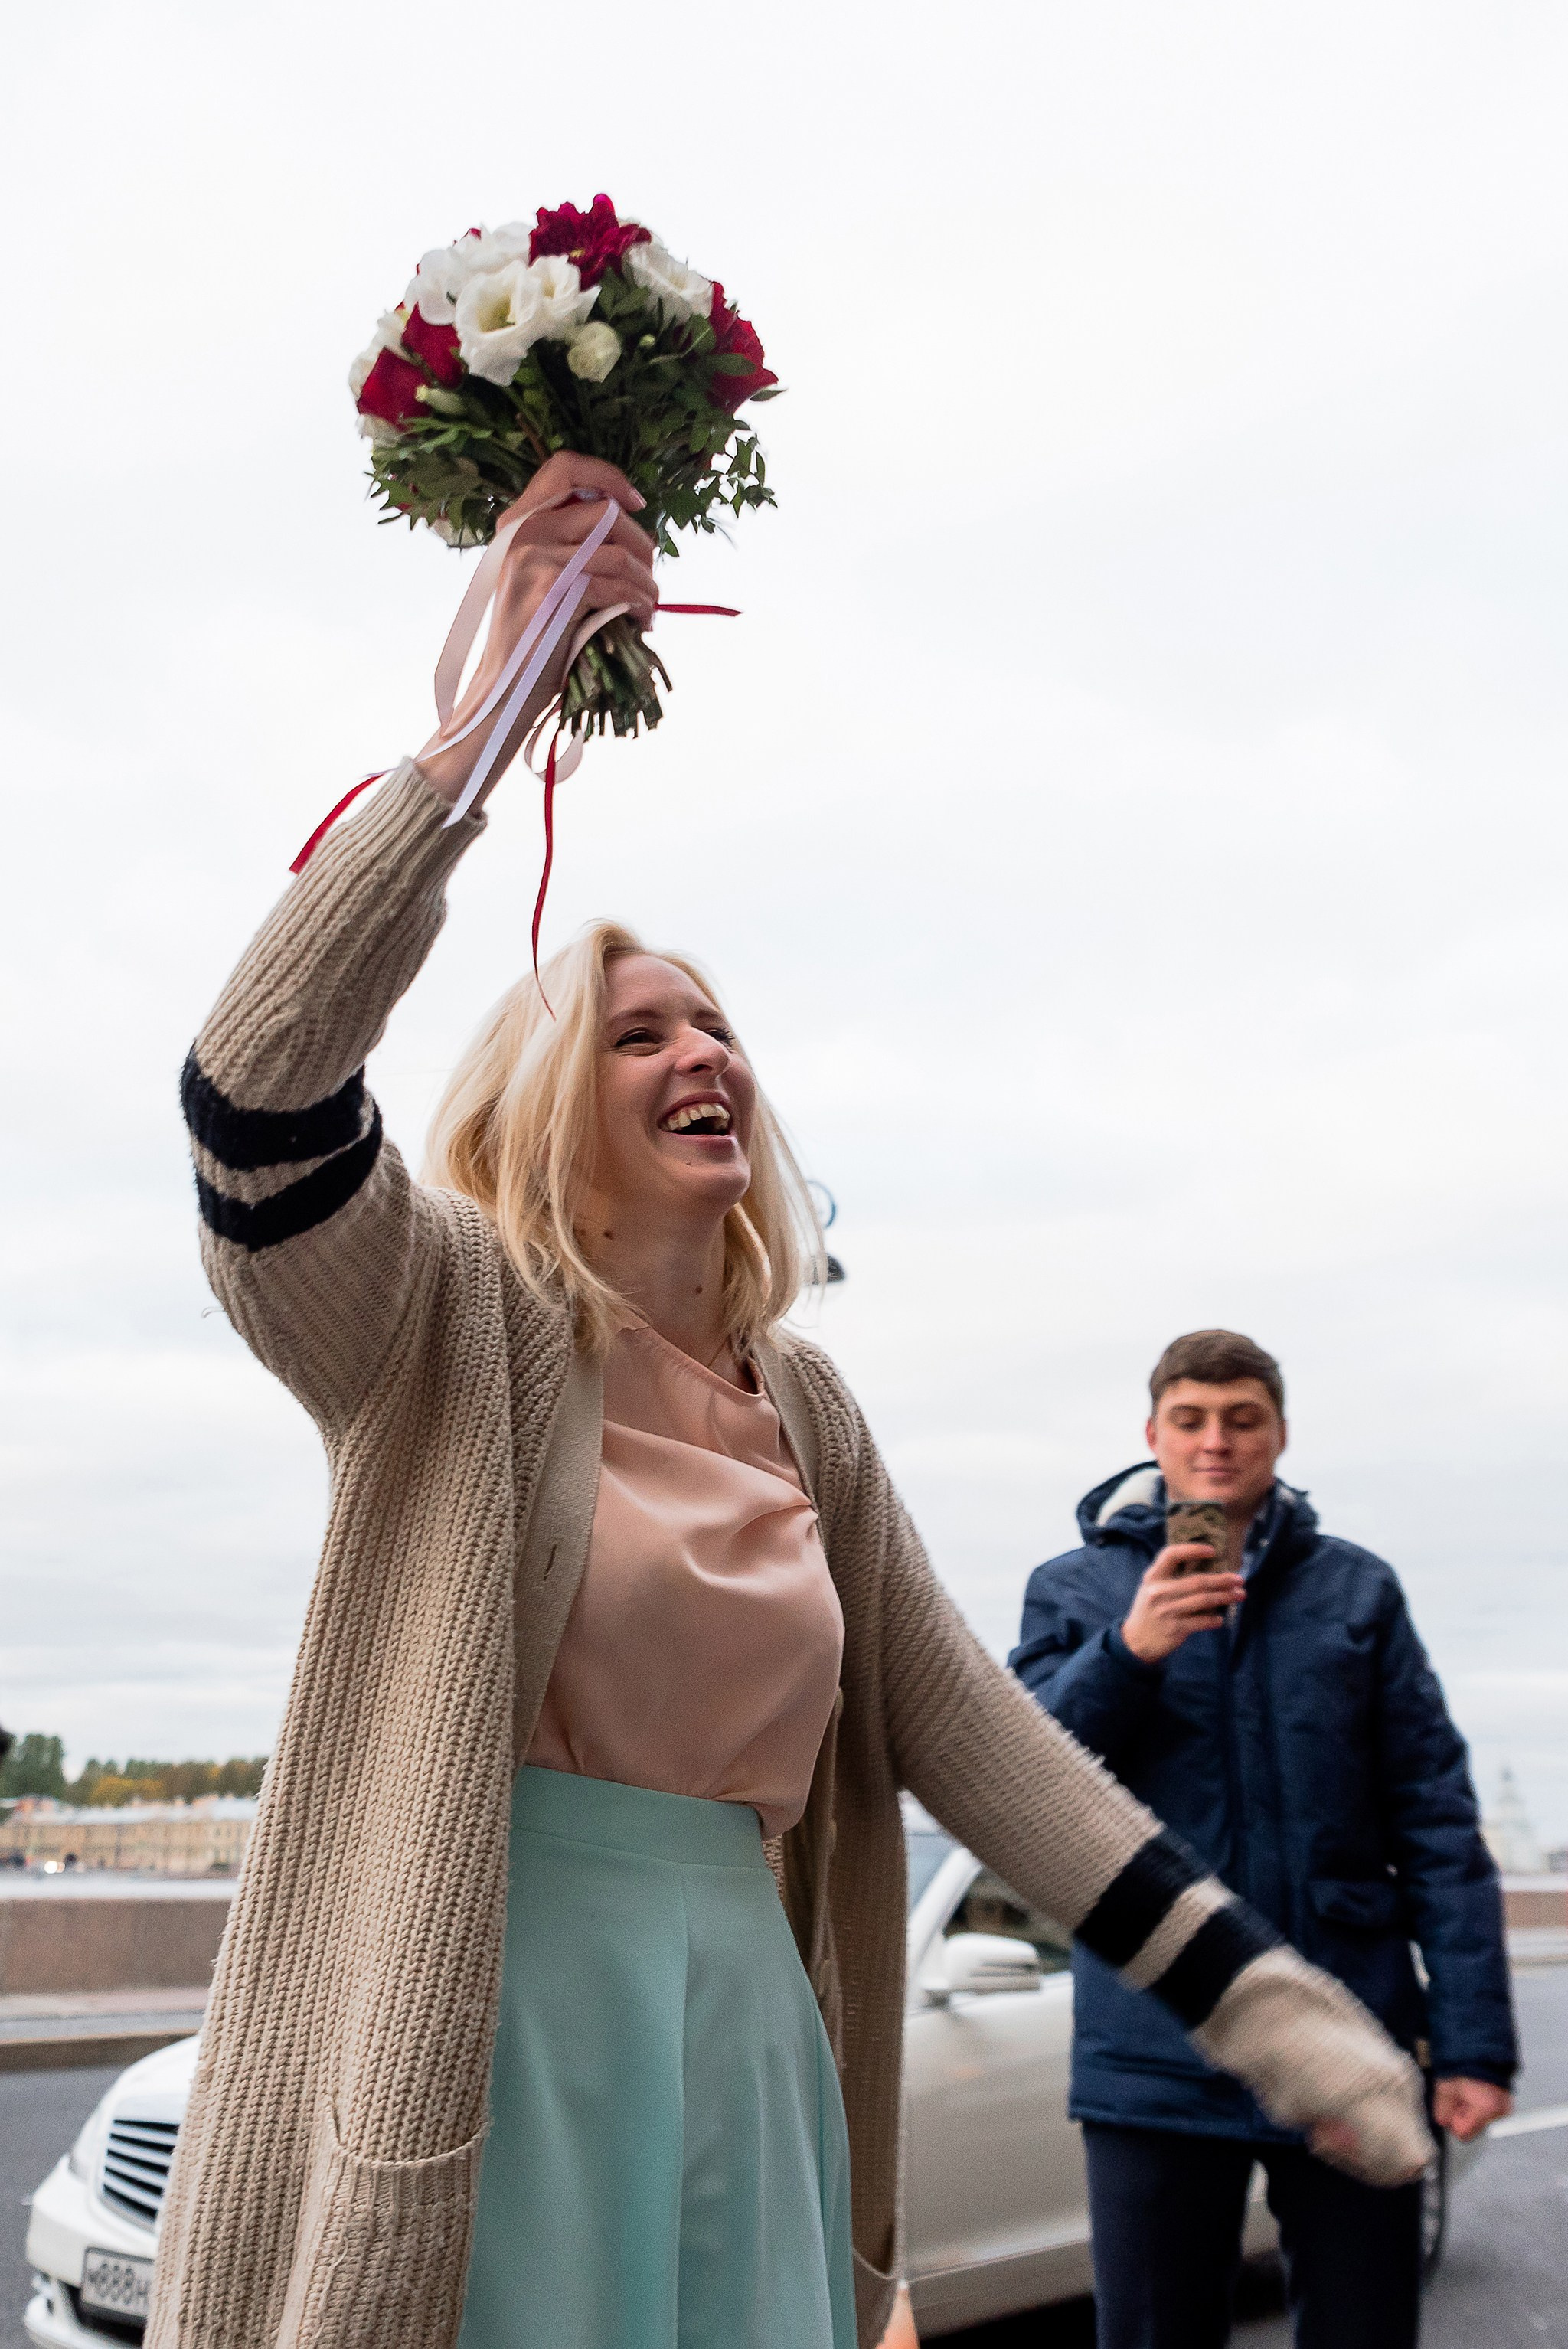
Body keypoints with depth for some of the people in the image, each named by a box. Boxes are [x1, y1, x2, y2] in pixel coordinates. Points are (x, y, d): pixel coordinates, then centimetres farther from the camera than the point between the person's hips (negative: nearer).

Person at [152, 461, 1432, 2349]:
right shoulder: (451, 1313, -5)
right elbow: (260, 1089, -24)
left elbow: (967, 1726, 8)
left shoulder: (805, 1405, 10)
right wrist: (487, 714, -26)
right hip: (489, 2023, -5)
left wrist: (1259, 1998, 2)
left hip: (749, 2020, 5)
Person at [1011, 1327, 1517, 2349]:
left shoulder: (1357, 1590, 6)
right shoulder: (1074, 1591, 5)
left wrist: (1475, 2035, -4)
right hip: (1159, 2054, -1)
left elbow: (1436, 1822, 3)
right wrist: (1128, 1652, -20)